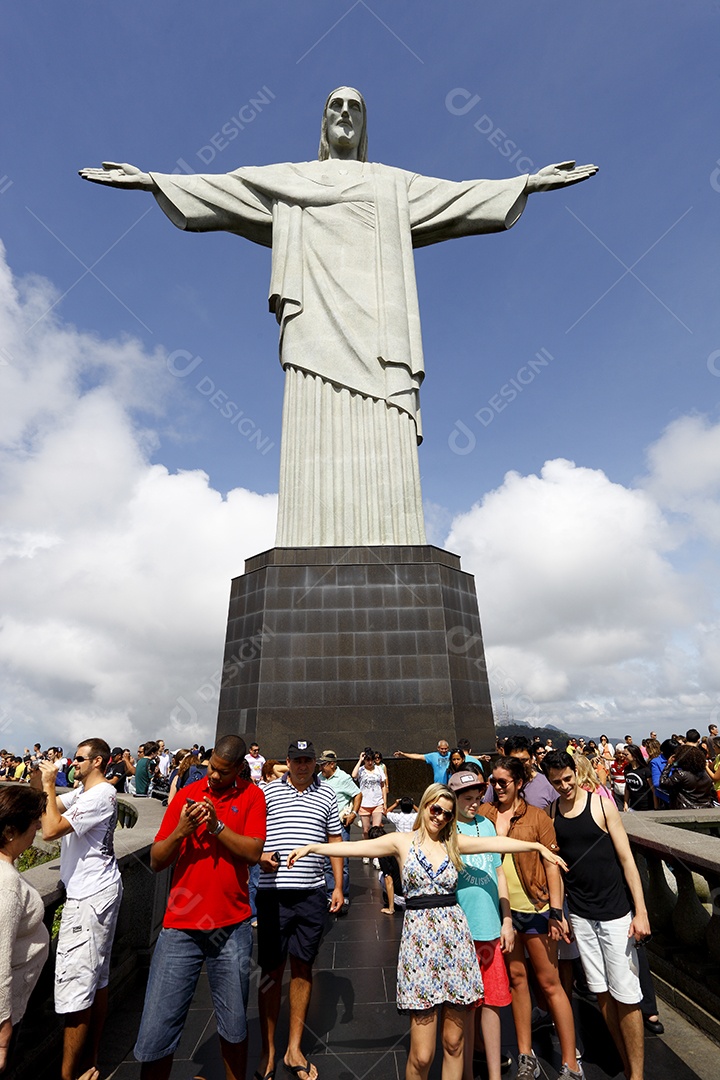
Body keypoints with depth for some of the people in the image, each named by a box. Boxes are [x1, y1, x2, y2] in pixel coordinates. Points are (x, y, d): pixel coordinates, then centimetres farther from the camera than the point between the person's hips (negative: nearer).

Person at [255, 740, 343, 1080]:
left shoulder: (327, 794, 5)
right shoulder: (267, 792, -1)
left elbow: (336, 841, 11)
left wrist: (338, 886, 8)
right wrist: (260, 855, -15)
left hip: (312, 893, 2)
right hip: (273, 892, -2)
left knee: (303, 967, 12)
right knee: (271, 969, 7)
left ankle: (294, 1048, 29)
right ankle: (268, 1050, 26)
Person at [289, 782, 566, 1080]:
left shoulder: (454, 843, 7)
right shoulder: (402, 842, 0)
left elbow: (495, 842, 0)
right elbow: (356, 847, -8)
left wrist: (536, 845, -7)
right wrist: (313, 847, -18)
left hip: (454, 935, 3)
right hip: (419, 936, -2)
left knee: (453, 1044, 9)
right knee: (422, 1055, -1)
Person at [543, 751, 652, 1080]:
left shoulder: (601, 803, -11)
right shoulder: (551, 813, -2)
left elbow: (627, 859, -7)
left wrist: (641, 912, -10)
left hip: (615, 913, -3)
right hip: (580, 916, 3)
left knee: (626, 997, 2)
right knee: (602, 993, 13)